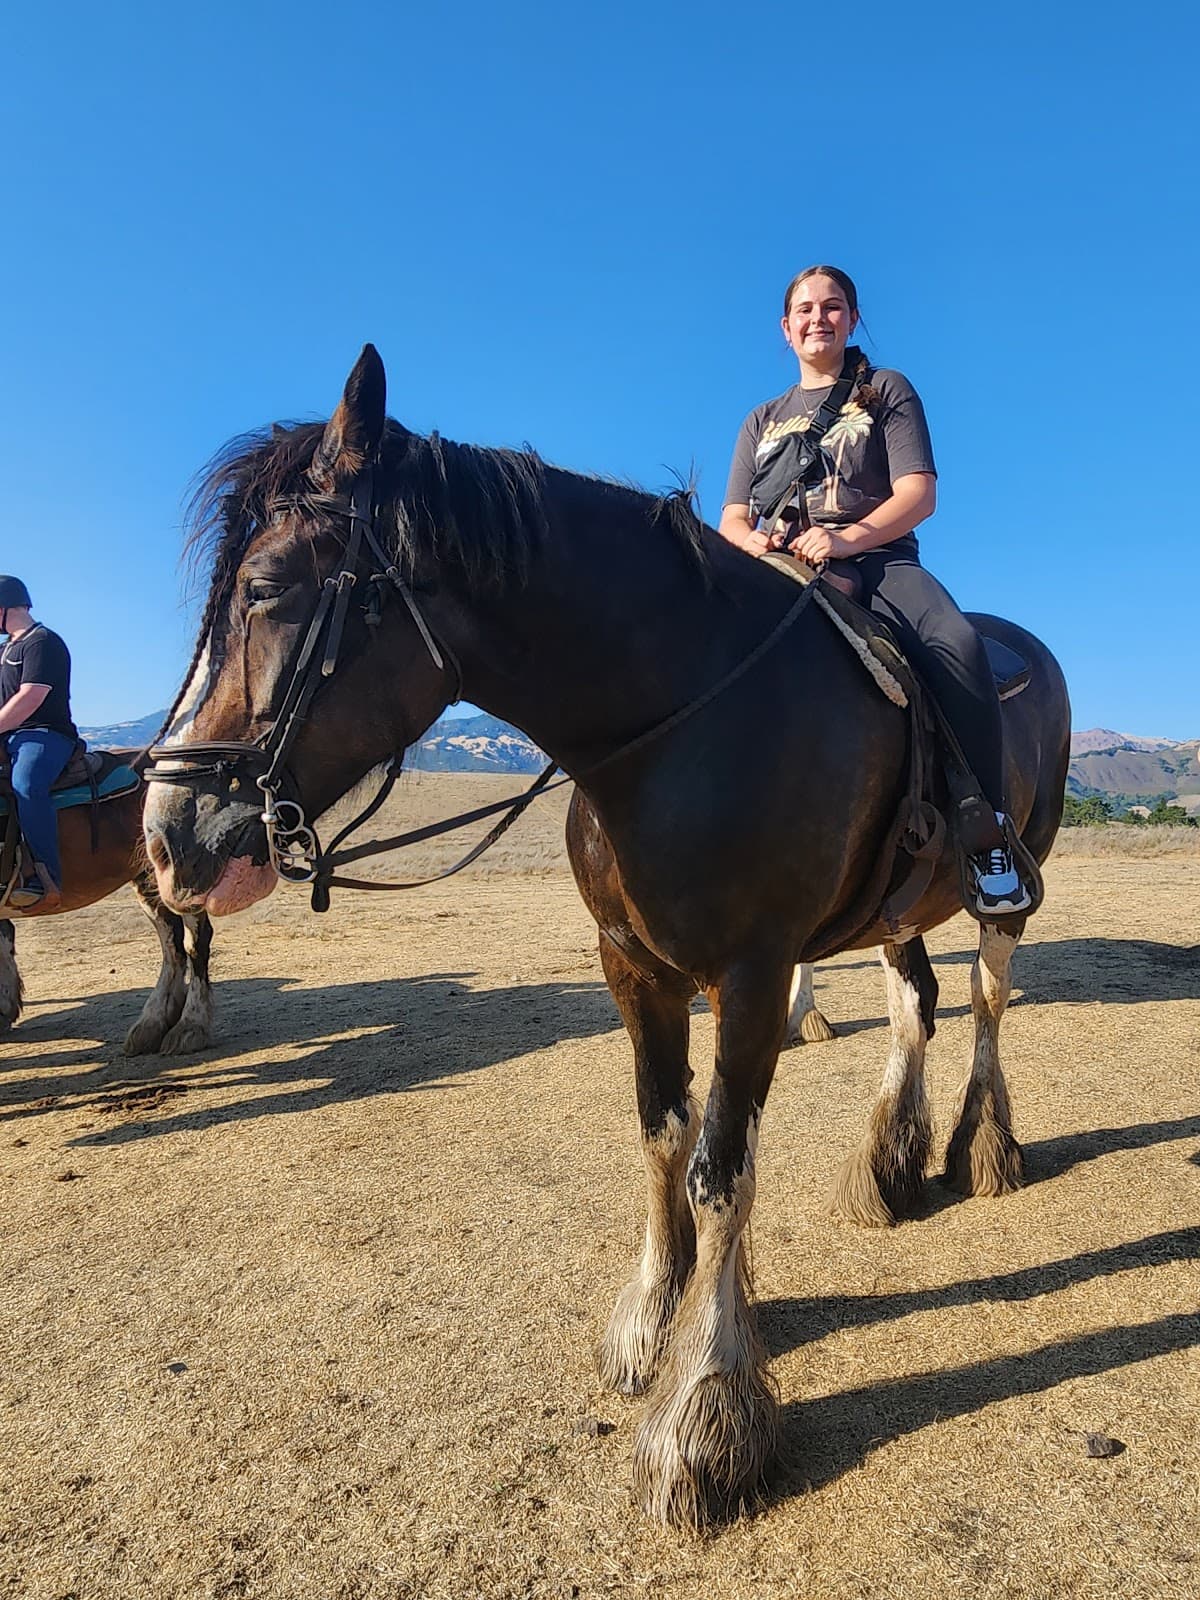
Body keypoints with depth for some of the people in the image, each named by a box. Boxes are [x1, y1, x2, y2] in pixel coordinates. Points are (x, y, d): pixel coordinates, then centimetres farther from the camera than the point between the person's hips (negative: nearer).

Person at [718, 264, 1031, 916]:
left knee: (958, 646, -34)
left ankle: (988, 831, -25)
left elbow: (919, 494, 1)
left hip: (879, 560, -1)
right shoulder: (763, 422, 27)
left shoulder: (887, 391, 17)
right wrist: (752, 541, -12)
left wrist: (846, 539, -18)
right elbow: (732, 518, 15)